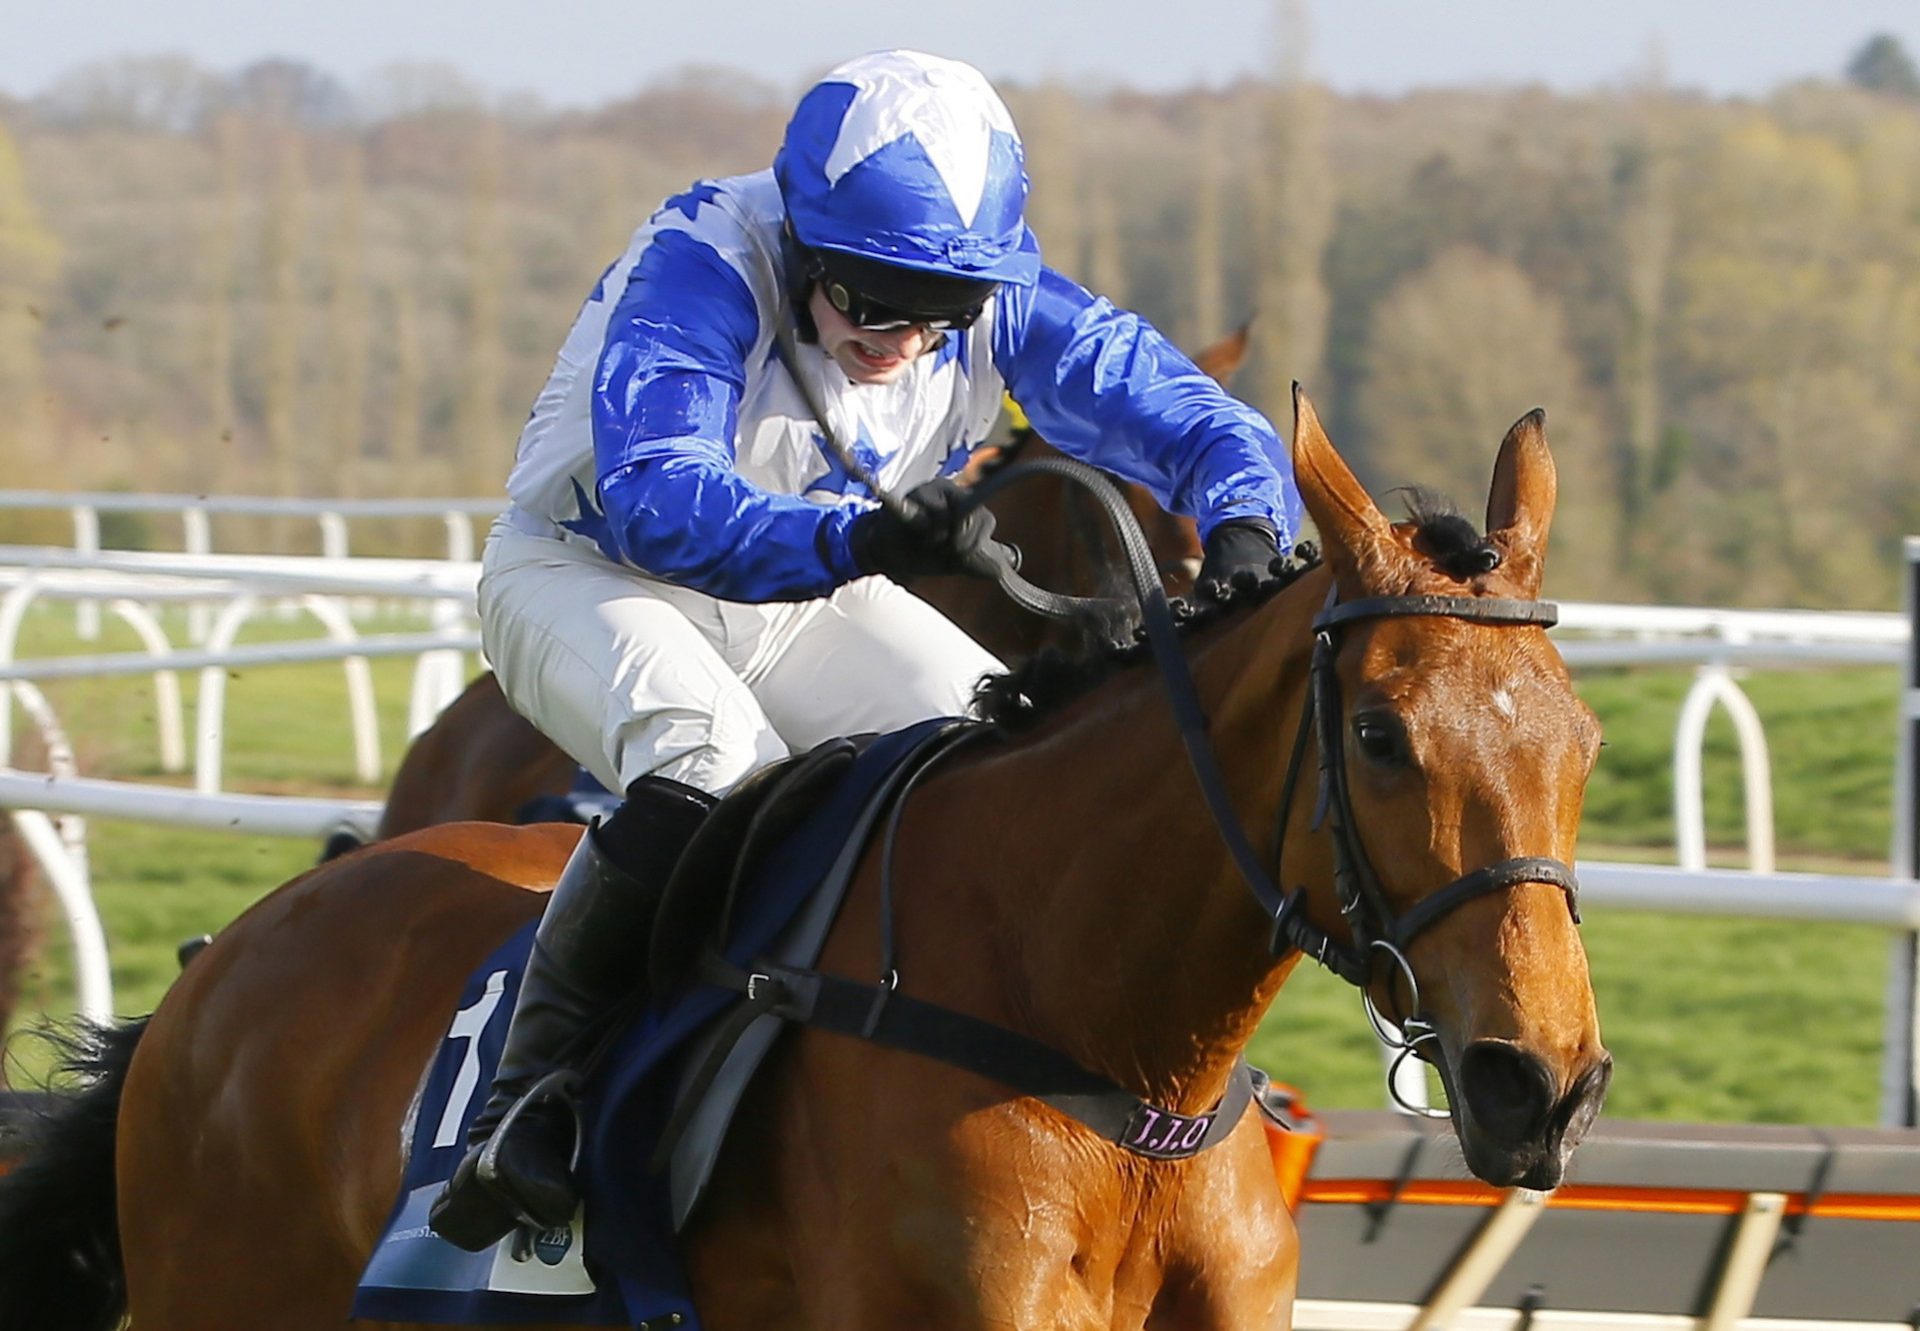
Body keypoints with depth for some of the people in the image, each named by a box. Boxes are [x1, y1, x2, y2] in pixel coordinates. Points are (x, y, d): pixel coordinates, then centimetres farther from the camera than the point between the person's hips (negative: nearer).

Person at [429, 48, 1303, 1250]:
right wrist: (858, 539, -61)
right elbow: (653, 495, -45)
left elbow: (1187, 418, -15)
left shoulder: (997, 295, -17)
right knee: (713, 756, -35)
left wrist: (1243, 542, -39)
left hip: (809, 605, 5)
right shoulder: (697, 271, -32)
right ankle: (532, 1091, -24)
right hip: (587, 572, -5)